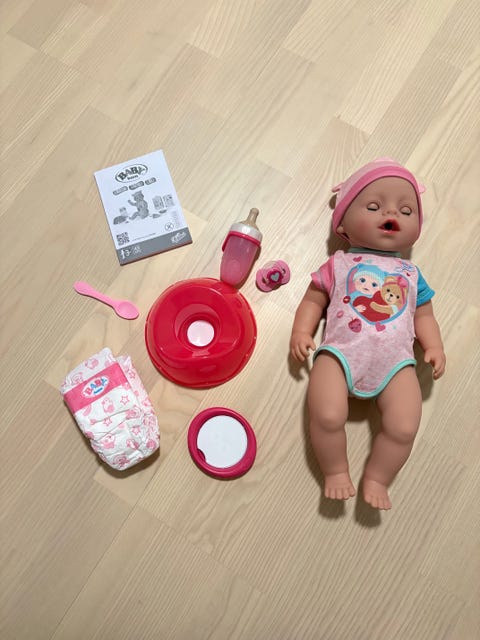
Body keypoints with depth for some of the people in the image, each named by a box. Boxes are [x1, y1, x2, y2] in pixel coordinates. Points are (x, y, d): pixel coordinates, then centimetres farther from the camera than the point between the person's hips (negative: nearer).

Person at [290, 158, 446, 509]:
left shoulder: (412, 275, 23)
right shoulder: (339, 265, 16)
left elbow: (424, 316, 22)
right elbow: (313, 301, 13)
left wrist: (435, 347, 5)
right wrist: (302, 332, -3)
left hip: (395, 360, 2)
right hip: (342, 352, -2)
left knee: (404, 428, -13)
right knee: (327, 418, -20)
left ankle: (376, 480, 11)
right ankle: (336, 472, 6)